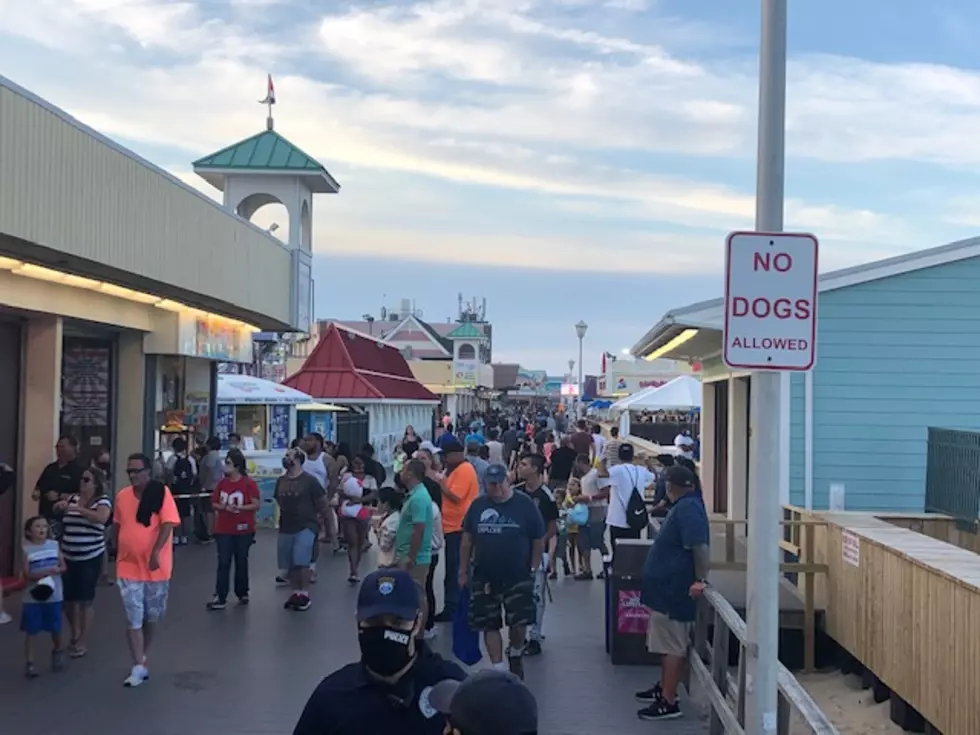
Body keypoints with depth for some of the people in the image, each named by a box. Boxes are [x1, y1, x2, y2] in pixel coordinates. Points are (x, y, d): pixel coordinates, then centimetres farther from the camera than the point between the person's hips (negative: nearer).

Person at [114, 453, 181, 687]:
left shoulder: (161, 492, -11)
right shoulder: (122, 496, 2)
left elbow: (168, 524, -17)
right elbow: (118, 526, 14)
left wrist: (156, 552, -27)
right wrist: (119, 554, 15)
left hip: (155, 567, -2)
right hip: (128, 567, 2)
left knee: (152, 617, 13)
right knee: (134, 619, -2)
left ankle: (142, 657, 33)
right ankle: (139, 666, 3)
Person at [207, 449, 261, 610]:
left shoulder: (249, 483, -9)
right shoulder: (222, 483, 4)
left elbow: (256, 505, -10)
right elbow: (214, 503, 9)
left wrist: (239, 508, -21)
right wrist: (224, 507, -11)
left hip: (243, 530, -3)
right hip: (223, 530, 3)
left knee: (241, 562, 10)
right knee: (223, 563, -2)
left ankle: (242, 594, 25)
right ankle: (220, 598, -3)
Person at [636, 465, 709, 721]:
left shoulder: (688, 508, -20)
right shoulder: (683, 506, 13)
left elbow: (700, 547, -28)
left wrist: (700, 579, -28)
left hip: (675, 588, -11)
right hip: (668, 586, 11)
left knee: (673, 646, -4)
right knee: (668, 644, 19)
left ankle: (669, 702, 2)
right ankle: (664, 689, 30)